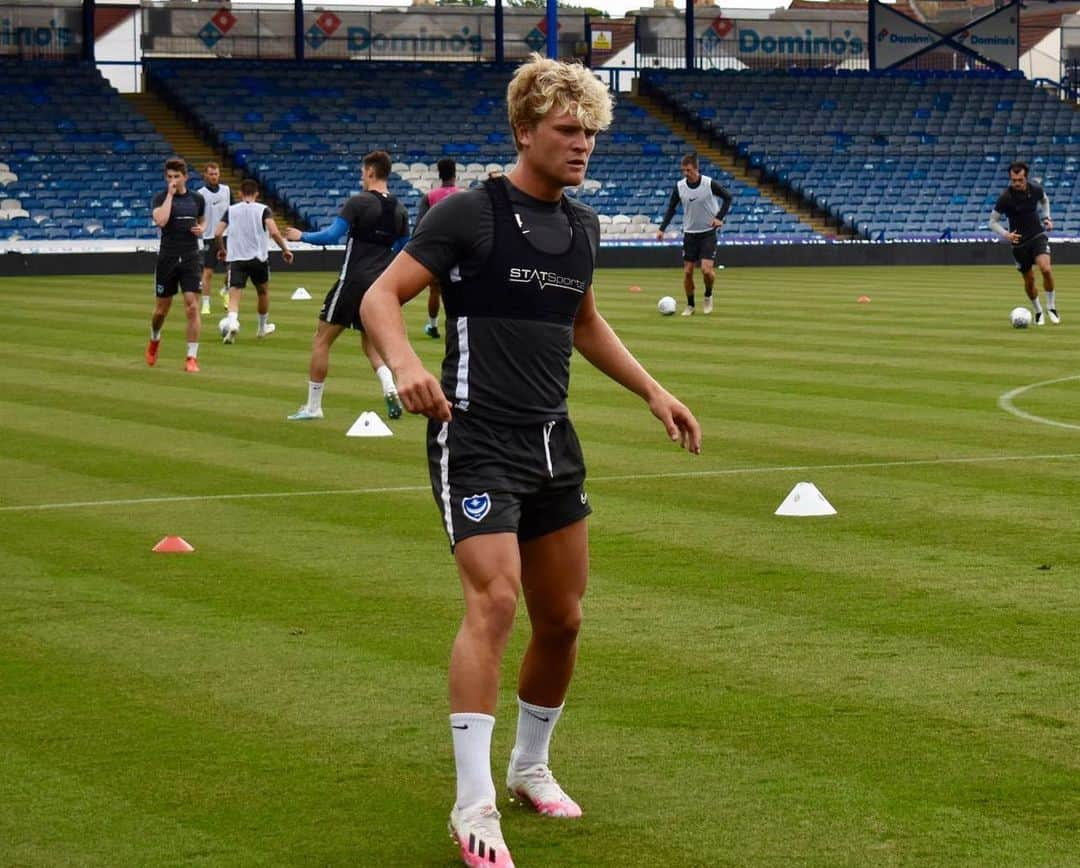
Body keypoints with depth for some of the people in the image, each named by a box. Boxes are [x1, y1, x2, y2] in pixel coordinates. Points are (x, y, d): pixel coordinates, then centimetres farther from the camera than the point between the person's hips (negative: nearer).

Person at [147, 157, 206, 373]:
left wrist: (201, 229, 1)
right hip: (167, 258, -1)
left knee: (192, 307, -10)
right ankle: (154, 340, 40)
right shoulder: (161, 198, -4)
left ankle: (192, 357, -6)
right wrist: (170, 194, -18)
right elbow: (160, 220, -24)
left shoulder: (197, 199, 6)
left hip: (191, 258, 1)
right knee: (162, 308, 9)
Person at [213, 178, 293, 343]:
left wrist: (221, 249, 19)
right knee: (263, 292, 24)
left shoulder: (231, 210, 5)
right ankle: (263, 327, 38)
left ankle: (232, 322, -36)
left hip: (236, 258, 0)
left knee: (234, 295, -7)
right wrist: (285, 249, -2)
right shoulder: (263, 209, -1)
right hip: (258, 258, 0)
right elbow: (274, 232, -14)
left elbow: (217, 233, 0)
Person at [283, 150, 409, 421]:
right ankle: (389, 386, -9)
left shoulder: (359, 203, -11)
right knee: (370, 343, 19)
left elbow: (332, 236, -16)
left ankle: (313, 406, 5)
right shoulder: (399, 210, 8)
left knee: (321, 340, 5)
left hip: (353, 281, -6)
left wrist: (302, 236, -1)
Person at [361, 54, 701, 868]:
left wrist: (652, 389, 21)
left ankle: (531, 767, 33)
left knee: (562, 619, 10)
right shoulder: (471, 213, -10)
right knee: (495, 599, -21)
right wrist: (406, 362, -33)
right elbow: (381, 295, -13)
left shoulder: (581, 226, 11)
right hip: (476, 441, -7)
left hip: (554, 443, 7)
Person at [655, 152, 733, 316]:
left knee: (706, 269, -16)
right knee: (687, 272, 0)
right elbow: (671, 208, 5)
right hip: (689, 233, 3)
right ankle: (690, 305, 17)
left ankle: (708, 296, 13)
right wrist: (662, 228, -5)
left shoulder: (710, 184, -14)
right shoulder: (679, 187, -6)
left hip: (708, 233, -3)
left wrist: (719, 217, -12)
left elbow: (728, 197, -1)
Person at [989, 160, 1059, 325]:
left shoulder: (1036, 190, -8)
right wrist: (1005, 234, -25)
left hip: (1038, 236, 1)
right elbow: (993, 222, -9)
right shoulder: (1005, 198, -18)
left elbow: (1044, 200, 18)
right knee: (1029, 280, 7)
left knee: (1045, 268, -22)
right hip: (1019, 242, -1)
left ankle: (1051, 308, -3)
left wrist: (1046, 218, 4)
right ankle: (1038, 312, 31)